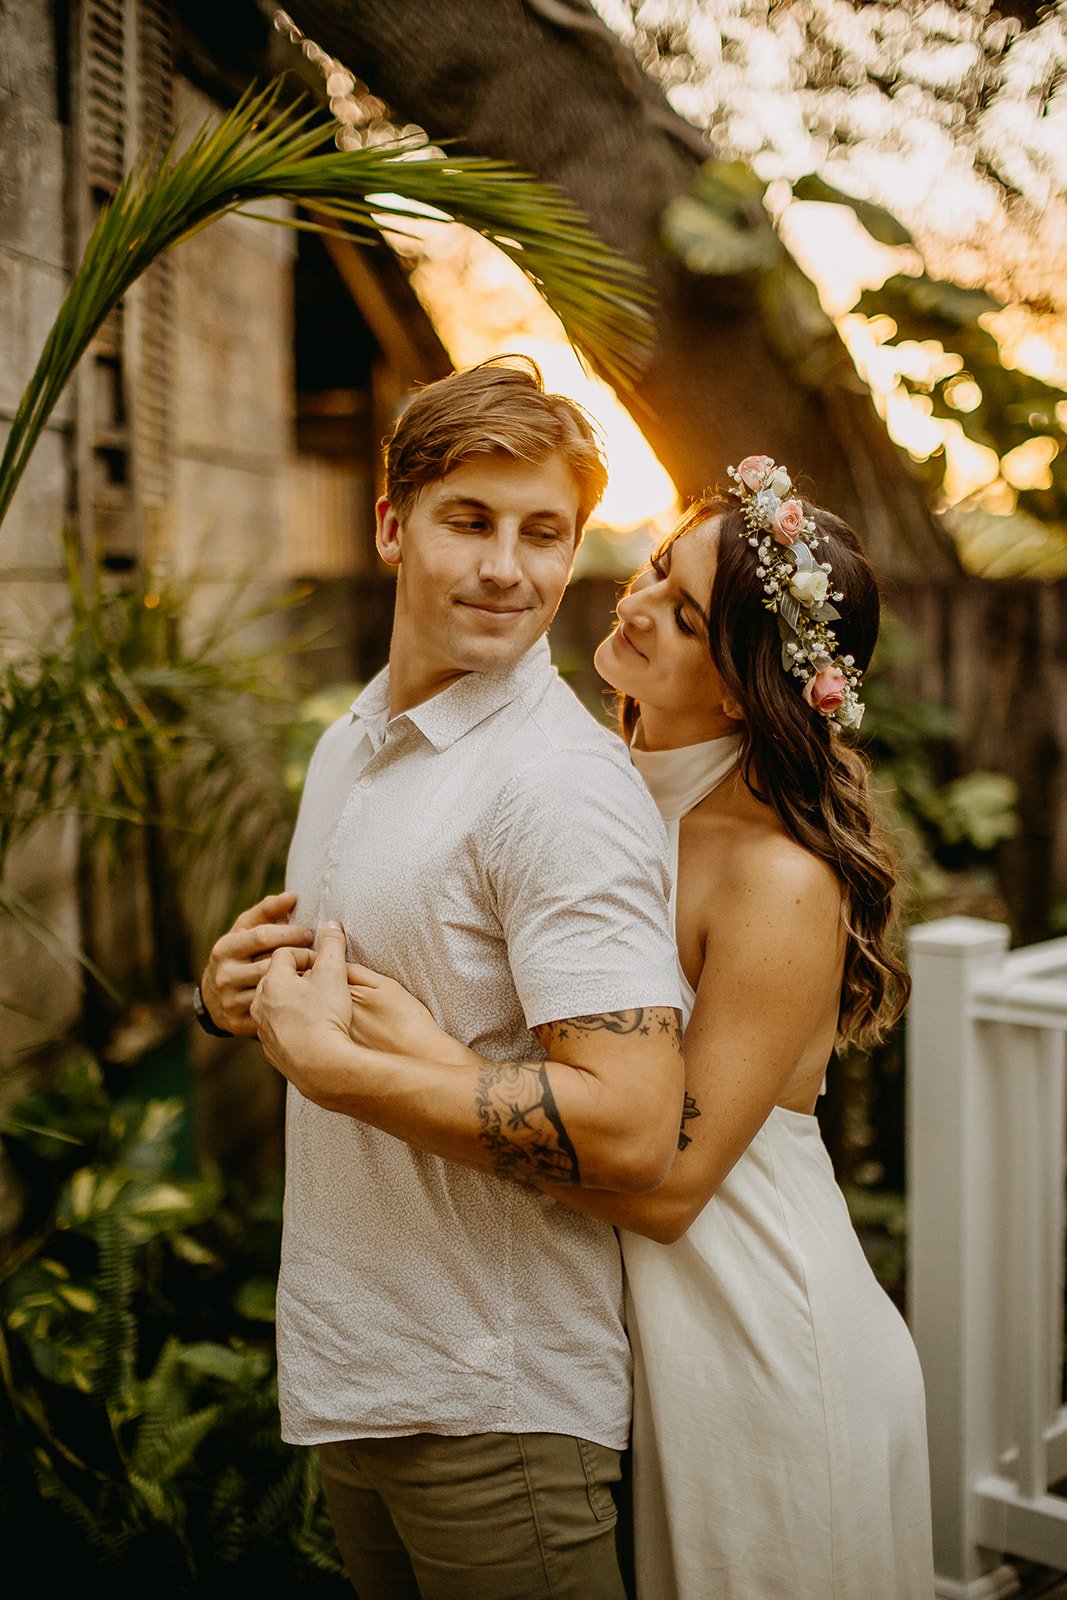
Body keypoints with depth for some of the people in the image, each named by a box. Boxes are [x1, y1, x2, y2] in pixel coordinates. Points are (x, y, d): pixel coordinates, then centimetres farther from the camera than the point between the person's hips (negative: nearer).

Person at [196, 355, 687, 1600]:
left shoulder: (561, 783, -20)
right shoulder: (347, 743, 8)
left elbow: (632, 1129, -27)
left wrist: (333, 1062, -22)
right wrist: (240, 989, 0)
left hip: (495, 1404, -8)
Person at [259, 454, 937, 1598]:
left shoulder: (784, 880, -24)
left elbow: (663, 1184, -24)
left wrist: (422, 1060, -27)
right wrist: (273, 985, -5)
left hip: (764, 1349, -6)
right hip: (633, 1331, 6)